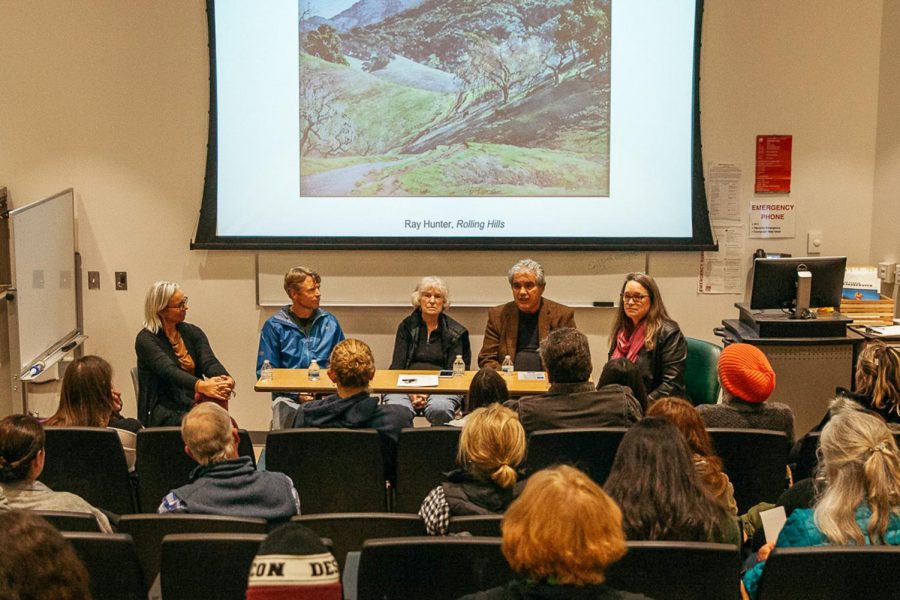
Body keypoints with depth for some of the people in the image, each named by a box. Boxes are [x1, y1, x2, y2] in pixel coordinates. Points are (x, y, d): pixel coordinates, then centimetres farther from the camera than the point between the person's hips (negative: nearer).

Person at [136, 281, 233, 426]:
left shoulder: (193, 332, 12)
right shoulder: (146, 339, -5)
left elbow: (209, 362, -4)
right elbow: (169, 370, -22)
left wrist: (226, 379, -29)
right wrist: (200, 385, -41)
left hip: (195, 404, 5)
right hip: (164, 409, -5)